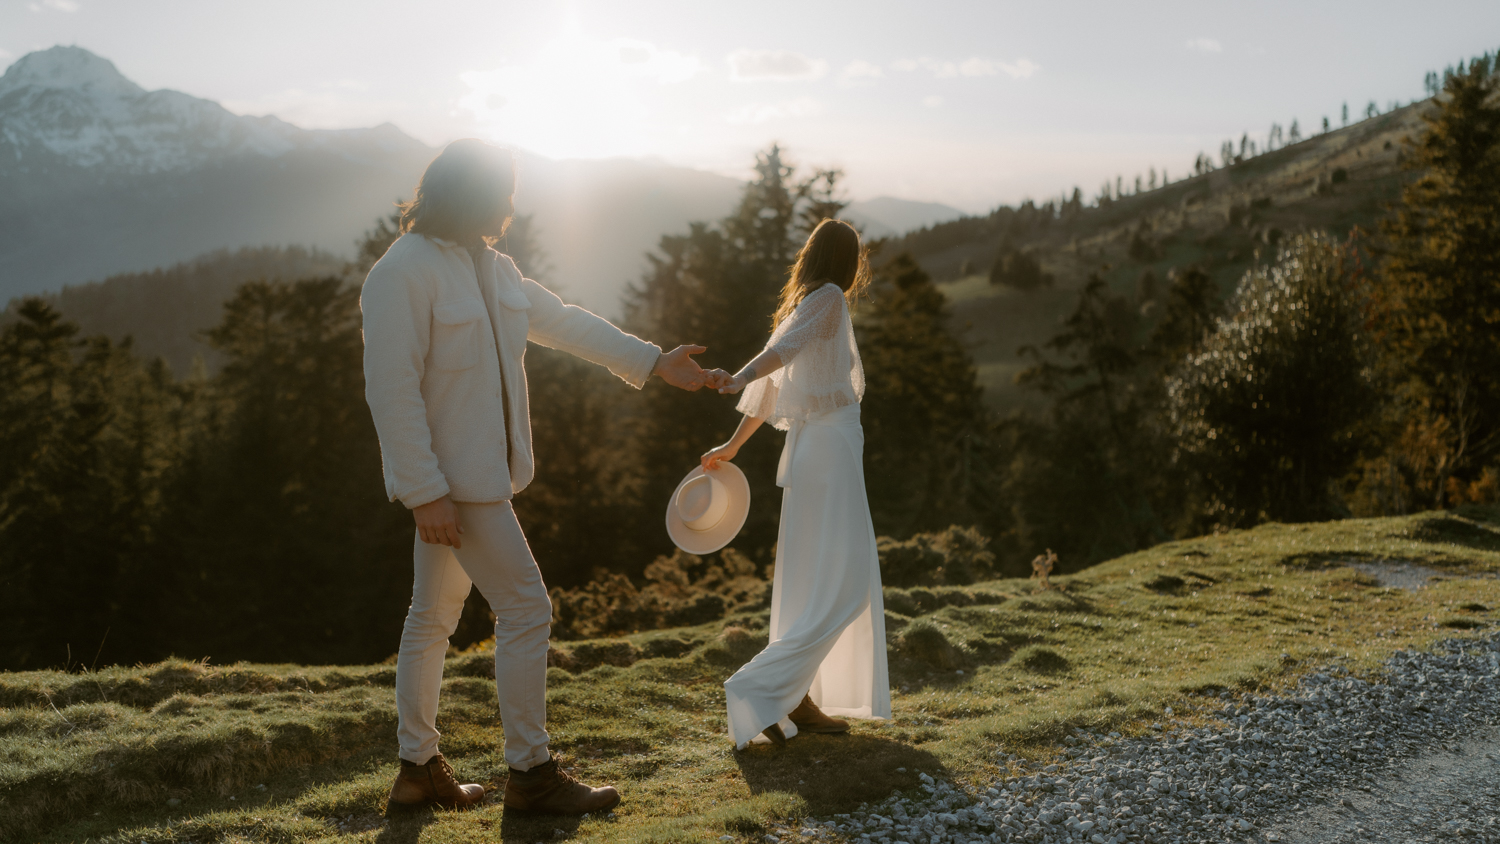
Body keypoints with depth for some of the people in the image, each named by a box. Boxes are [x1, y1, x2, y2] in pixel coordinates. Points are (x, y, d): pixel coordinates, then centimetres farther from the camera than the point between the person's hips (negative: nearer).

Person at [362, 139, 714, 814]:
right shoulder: (402, 274, -17)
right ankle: (529, 773, 6)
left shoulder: (490, 266, 10)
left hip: (477, 471, 9)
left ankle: (418, 770, 26)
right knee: (525, 608, -6)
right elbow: (392, 390, -21)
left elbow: (562, 322, 19)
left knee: (434, 616, 15)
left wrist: (653, 362, 20)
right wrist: (426, 493, -24)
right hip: (448, 476, -9)